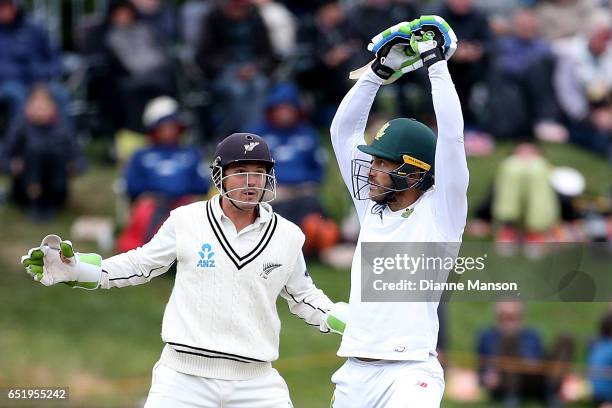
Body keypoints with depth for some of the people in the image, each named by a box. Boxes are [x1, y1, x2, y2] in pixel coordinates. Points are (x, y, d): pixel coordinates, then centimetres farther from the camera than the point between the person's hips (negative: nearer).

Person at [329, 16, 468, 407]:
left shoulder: (439, 210, 0)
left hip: (409, 372, -7)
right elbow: (344, 129, 19)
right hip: (355, 372, 7)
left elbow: (451, 136, -10)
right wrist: (380, 70, 13)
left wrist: (436, 62, -4)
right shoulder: (373, 208, 16)